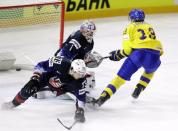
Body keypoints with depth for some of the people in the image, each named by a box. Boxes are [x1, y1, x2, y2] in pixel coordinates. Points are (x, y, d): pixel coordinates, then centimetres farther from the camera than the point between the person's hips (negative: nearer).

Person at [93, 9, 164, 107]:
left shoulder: (130, 28, 17)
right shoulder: (149, 27, 30)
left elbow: (127, 49, 4)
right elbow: (160, 50, 22)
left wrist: (117, 55, 20)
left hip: (139, 53, -3)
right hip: (154, 56, 3)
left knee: (121, 76, 2)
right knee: (150, 70, 37)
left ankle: (104, 96, -11)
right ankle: (138, 90, 24)